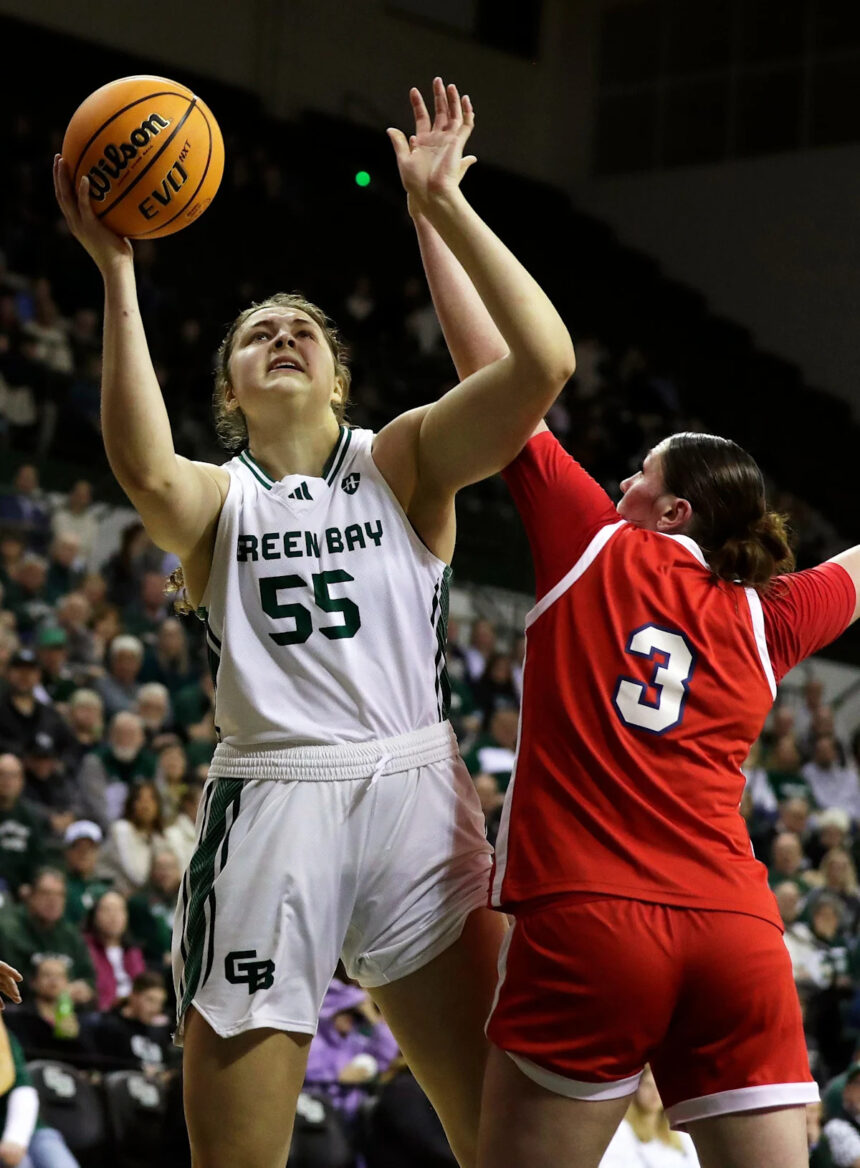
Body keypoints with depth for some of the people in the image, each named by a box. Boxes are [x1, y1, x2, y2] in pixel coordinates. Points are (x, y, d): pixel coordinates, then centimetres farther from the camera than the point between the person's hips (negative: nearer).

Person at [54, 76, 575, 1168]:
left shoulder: (402, 459, 12)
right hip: (268, 812, 0)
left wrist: (442, 204, -8)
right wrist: (116, 270, -20)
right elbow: (144, 469, -17)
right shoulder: (216, 497, 10)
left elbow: (544, 360, -6)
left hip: (412, 798, 0)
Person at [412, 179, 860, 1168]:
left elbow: (493, 366, 10)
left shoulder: (595, 546, 7)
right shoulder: (764, 621, 15)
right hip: (738, 938, 4)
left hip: (585, 923, -4)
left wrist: (430, 208, 17)